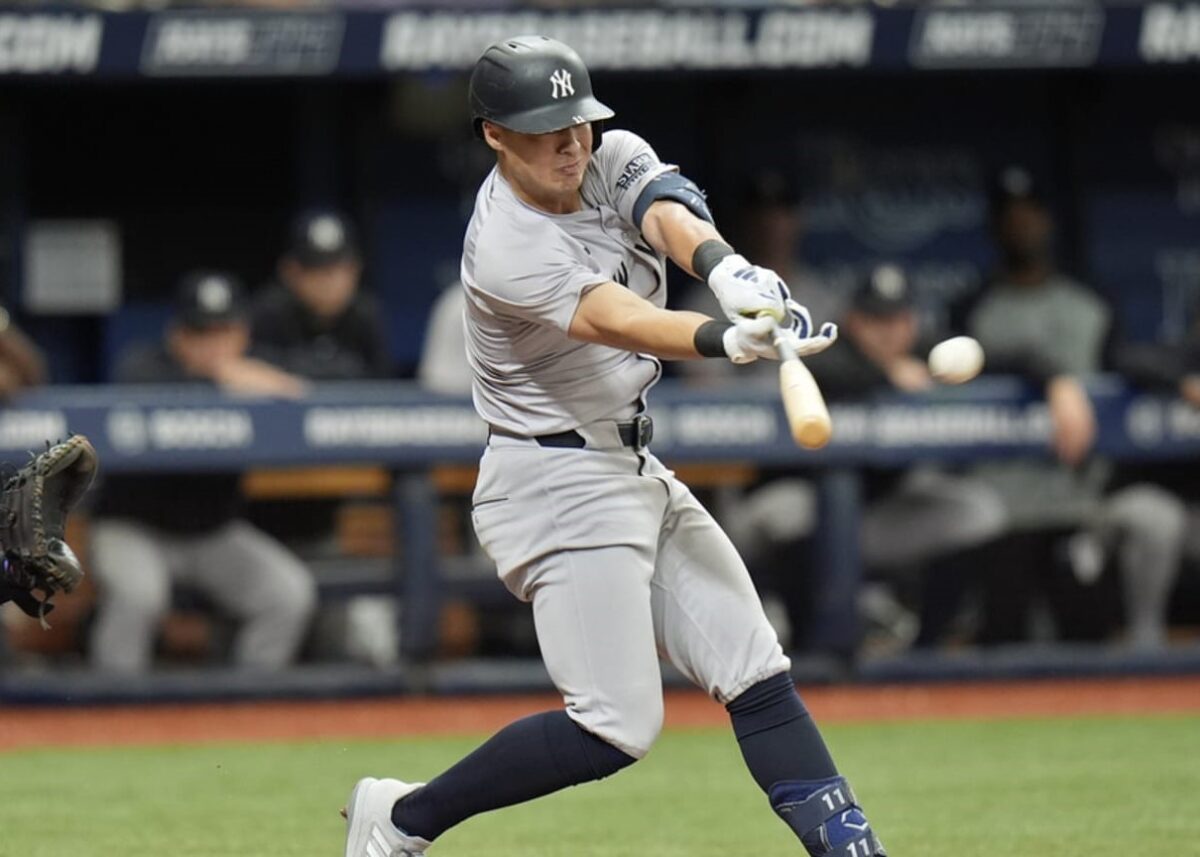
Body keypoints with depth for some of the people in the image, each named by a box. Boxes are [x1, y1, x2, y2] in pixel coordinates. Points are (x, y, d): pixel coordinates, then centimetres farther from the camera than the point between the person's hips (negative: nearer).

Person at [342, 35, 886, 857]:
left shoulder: (611, 163, 1)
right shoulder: (507, 251, -22)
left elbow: (670, 216, -20)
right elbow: (619, 322, -37)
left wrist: (726, 267, -44)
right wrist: (733, 341, -56)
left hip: (635, 474, 8)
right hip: (558, 487, -8)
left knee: (757, 671, 1)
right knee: (618, 726, -11)